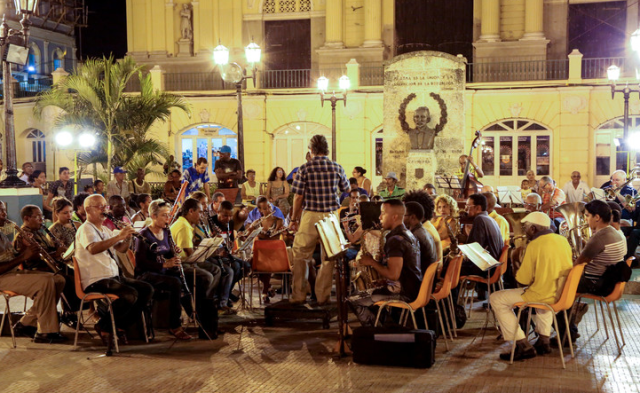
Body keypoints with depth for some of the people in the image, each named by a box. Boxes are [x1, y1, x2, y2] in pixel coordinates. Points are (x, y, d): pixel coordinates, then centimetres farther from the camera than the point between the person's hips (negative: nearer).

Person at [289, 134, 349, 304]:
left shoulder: (305, 168, -7)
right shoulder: (337, 167, 1)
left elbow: (298, 196, -7)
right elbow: (346, 191, 13)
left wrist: (294, 219, 2)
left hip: (310, 215, -2)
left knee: (301, 255, 9)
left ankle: (299, 295, 11)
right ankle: (323, 296, 13)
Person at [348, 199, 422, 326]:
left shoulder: (395, 240, -20)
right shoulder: (408, 234, 12)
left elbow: (393, 275, -25)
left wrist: (372, 262, -12)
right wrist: (377, 262, 11)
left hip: (403, 293, -10)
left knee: (354, 301, -7)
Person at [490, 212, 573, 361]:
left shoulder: (534, 245, -15)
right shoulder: (563, 240, 6)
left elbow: (524, 279, -13)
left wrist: (518, 273, 8)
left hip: (544, 296, -8)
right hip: (563, 293, 8)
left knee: (496, 299, 2)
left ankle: (522, 345, 0)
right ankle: (544, 339, 32)